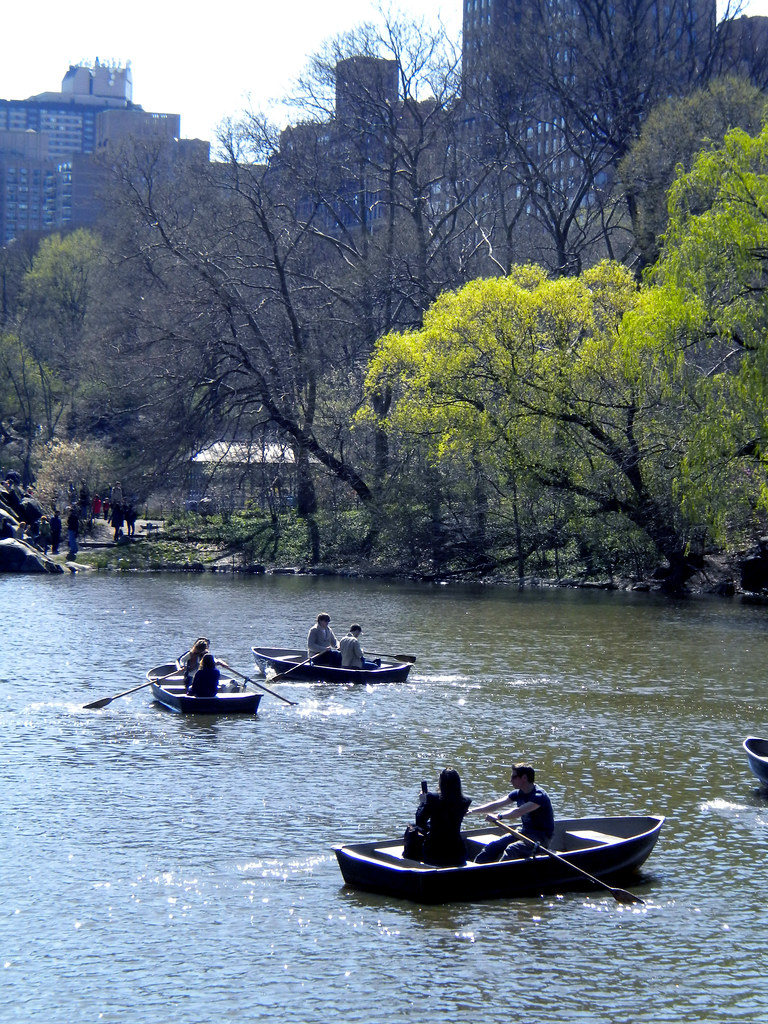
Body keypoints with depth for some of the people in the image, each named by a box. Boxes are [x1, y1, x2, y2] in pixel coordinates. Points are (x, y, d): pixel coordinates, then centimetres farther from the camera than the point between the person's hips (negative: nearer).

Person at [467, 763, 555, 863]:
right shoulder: (518, 793, 7)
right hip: (524, 831, 8)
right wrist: (472, 811, 1)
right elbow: (496, 804, 6)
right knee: (493, 846, -6)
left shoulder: (539, 796, -20)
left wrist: (499, 816, -41)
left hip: (541, 836, -8)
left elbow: (519, 812, -34)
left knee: (511, 850, -31)